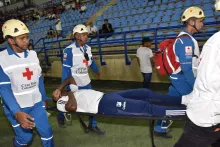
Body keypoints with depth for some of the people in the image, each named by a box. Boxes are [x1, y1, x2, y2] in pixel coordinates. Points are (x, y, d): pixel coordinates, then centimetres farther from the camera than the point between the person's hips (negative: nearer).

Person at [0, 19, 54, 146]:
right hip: (16, 107, -3)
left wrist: (43, 99, 15)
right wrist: (17, 113, -26)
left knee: (47, 133, 6)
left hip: (36, 104, 4)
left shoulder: (33, 54, -1)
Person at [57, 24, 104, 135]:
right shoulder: (69, 50, -20)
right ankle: (61, 117, 46)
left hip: (86, 82, 6)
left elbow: (91, 61, 18)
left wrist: (97, 71, 32)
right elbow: (66, 69, -20)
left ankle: (93, 125, 26)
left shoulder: (88, 48, 0)